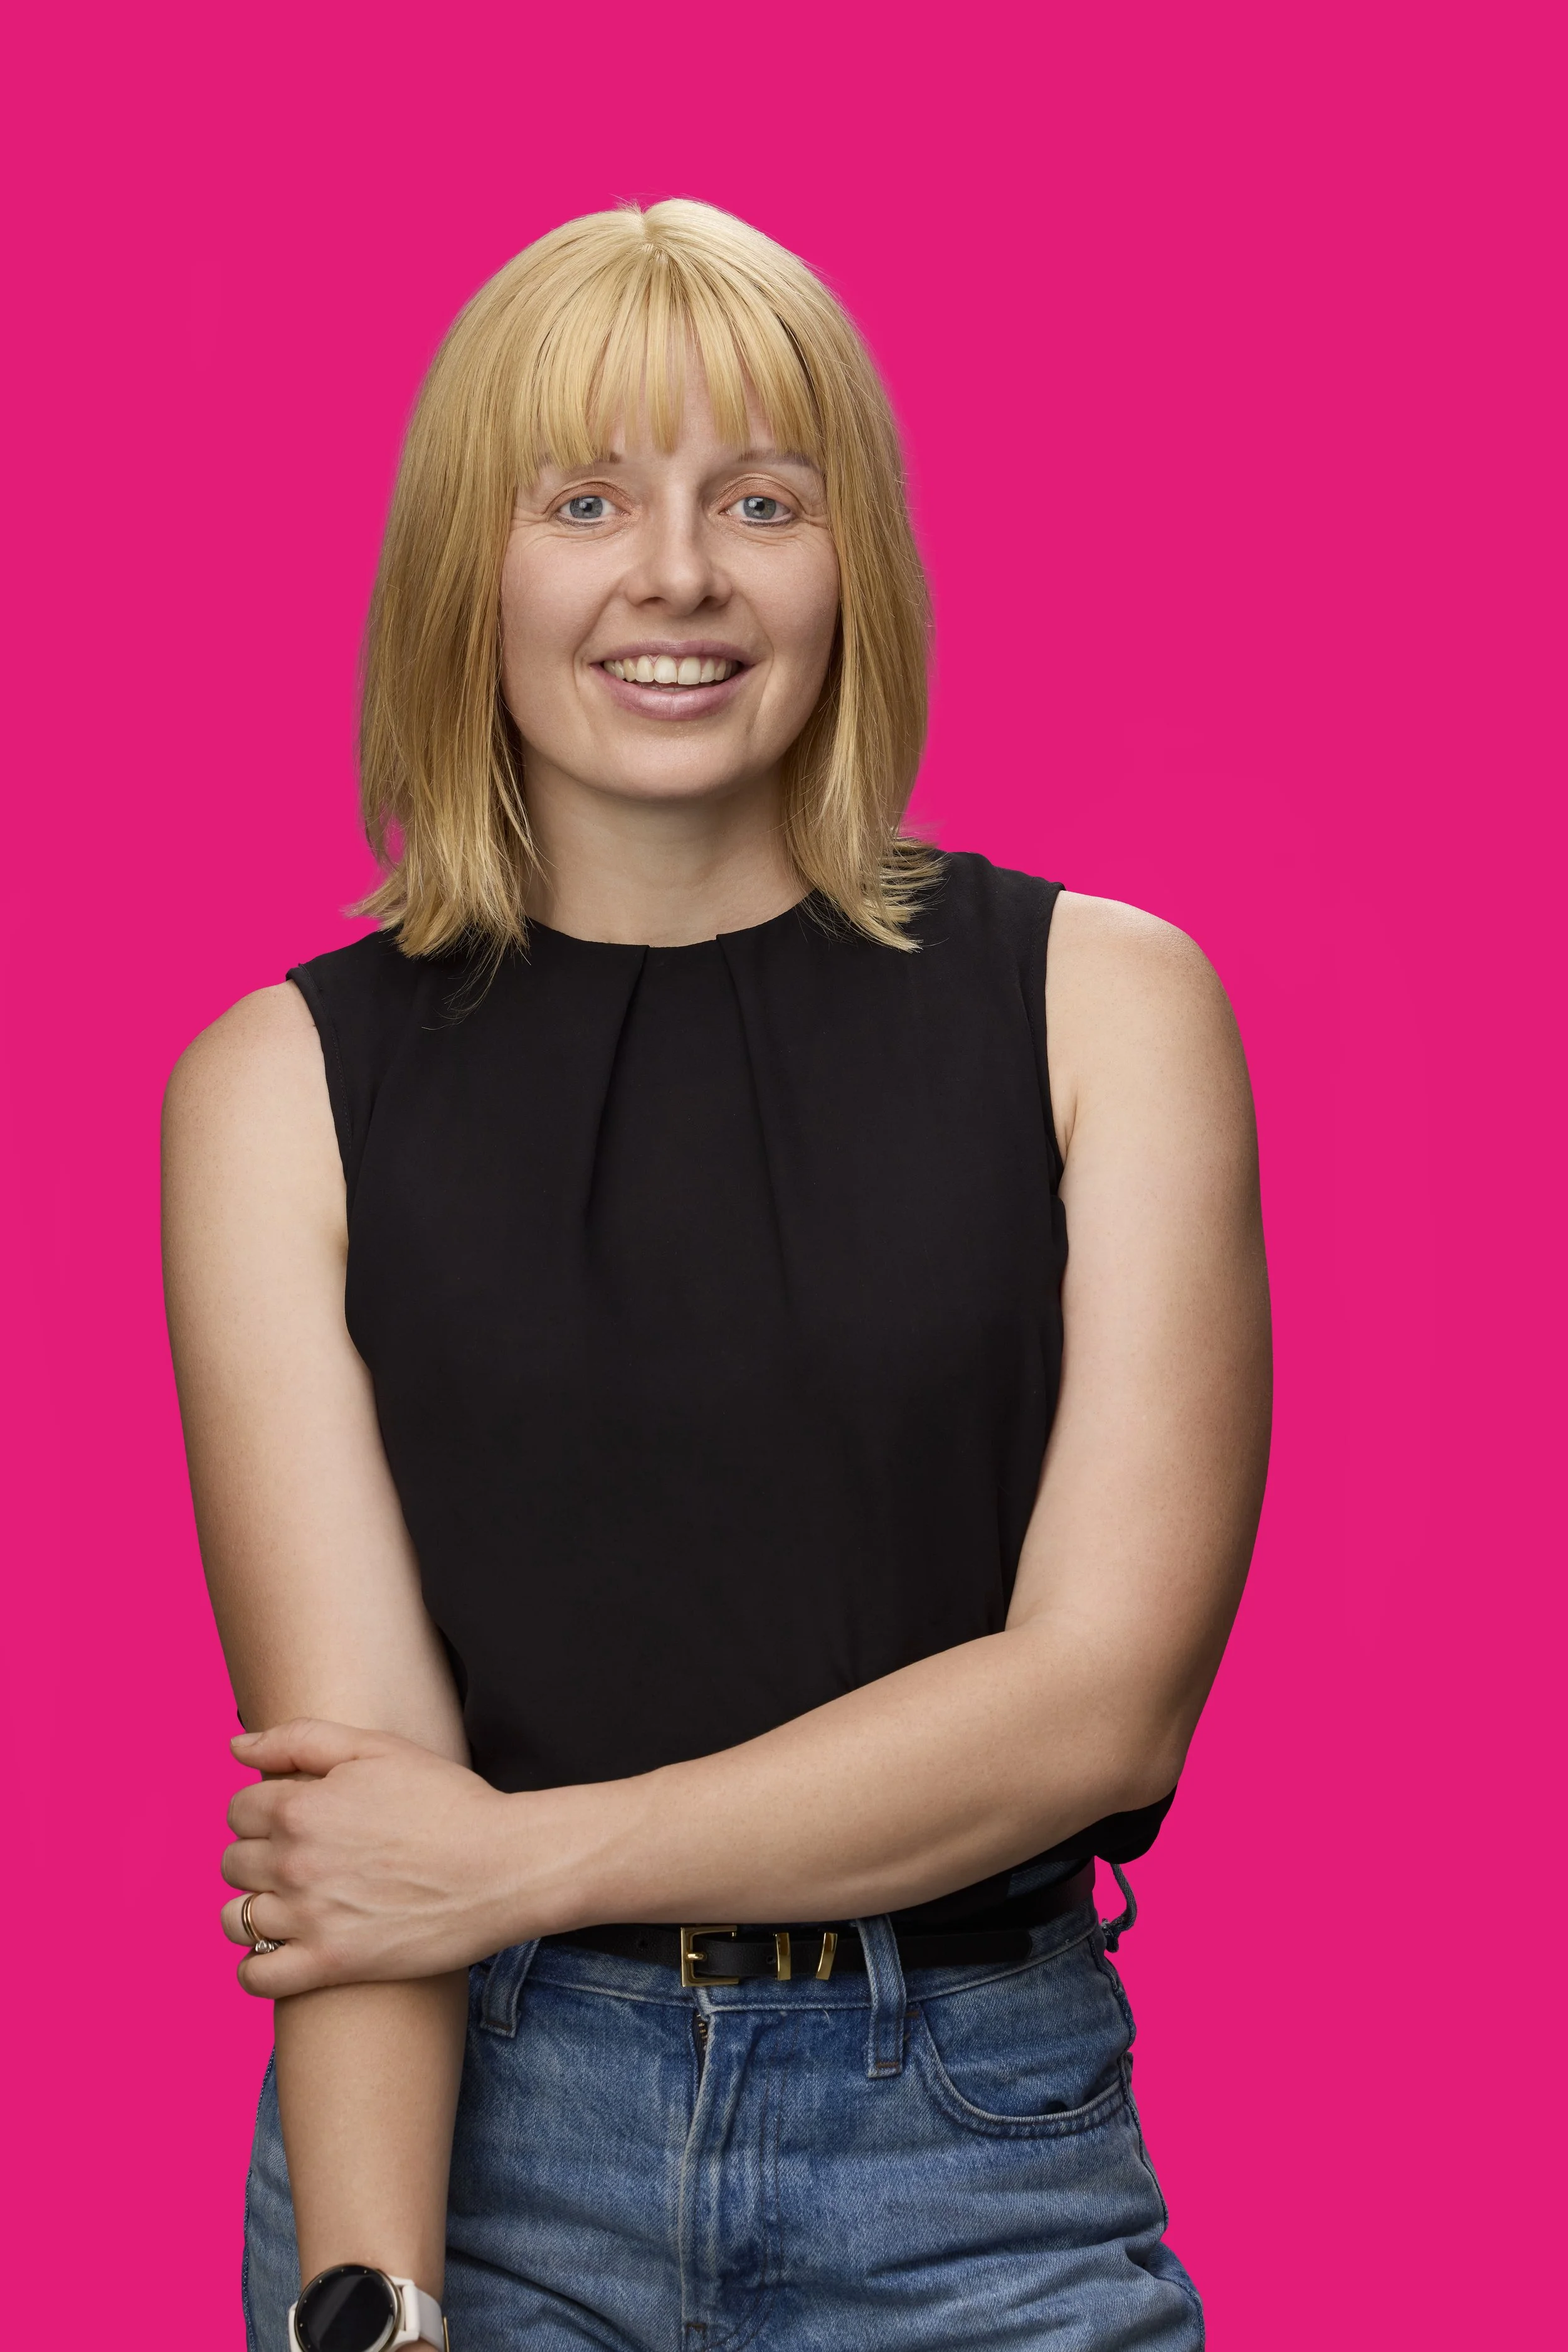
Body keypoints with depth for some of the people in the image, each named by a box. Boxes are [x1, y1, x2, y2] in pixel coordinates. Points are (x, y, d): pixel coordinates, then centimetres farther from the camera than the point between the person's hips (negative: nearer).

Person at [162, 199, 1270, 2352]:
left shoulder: (1105, 1002, -1)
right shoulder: (289, 1085, -1)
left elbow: (1106, 1694, -8)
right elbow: (354, 1774, -9)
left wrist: (525, 1857, -12)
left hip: (977, 2163, 0)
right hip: (478, 2152, 0)